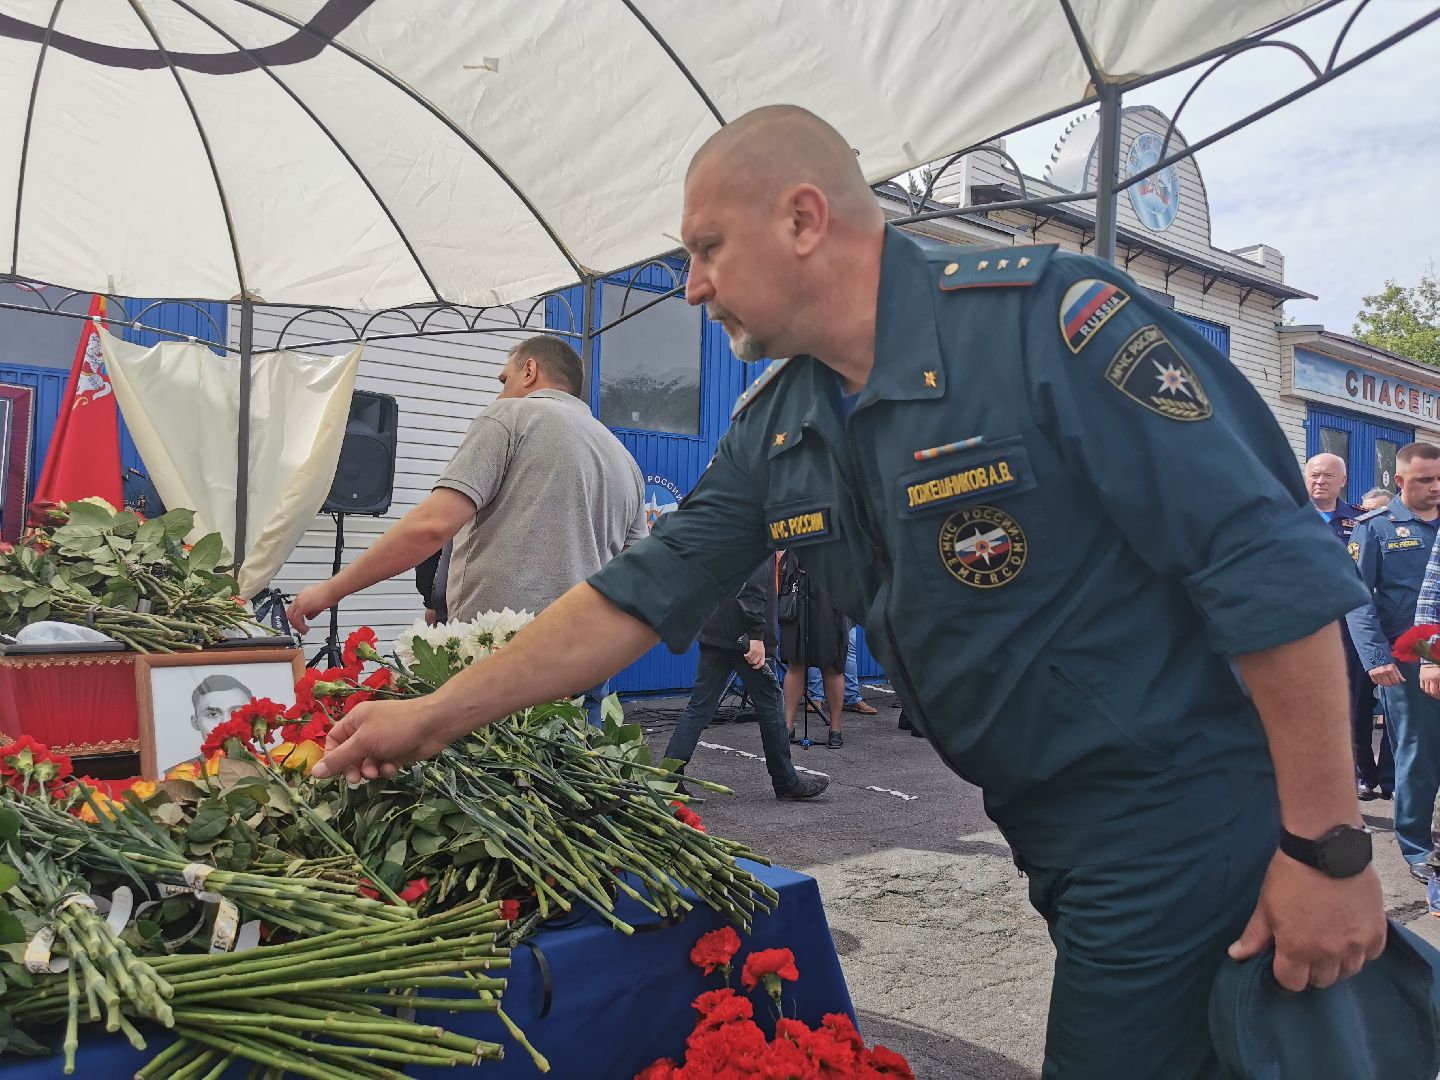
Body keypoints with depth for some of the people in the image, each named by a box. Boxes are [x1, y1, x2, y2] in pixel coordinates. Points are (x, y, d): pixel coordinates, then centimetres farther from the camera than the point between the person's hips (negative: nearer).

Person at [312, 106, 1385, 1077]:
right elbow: (639, 596, 5)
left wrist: (1327, 844, -17)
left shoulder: (1046, 318, -21)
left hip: (1180, 820, -6)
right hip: (1046, 829, 6)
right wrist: (435, 716, 5)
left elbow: (1276, 564, -20)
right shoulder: (773, 430, 1)